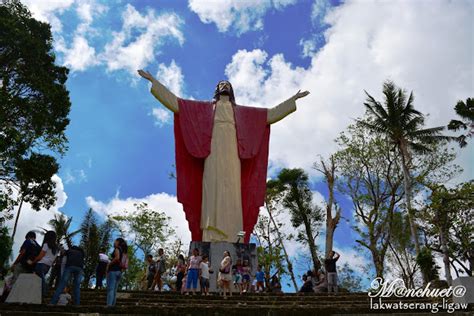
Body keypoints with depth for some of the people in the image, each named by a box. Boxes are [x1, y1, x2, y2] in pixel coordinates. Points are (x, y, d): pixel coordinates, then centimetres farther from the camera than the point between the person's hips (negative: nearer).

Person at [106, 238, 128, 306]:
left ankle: (109, 305, -19)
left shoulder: (117, 249, -3)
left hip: (113, 270, -8)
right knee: (114, 290, 9)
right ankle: (113, 305, 6)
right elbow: (126, 266, 15)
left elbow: (117, 258, -22)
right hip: (119, 272, 8)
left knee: (110, 289, -11)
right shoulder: (125, 252, 20)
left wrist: (109, 264, -13)